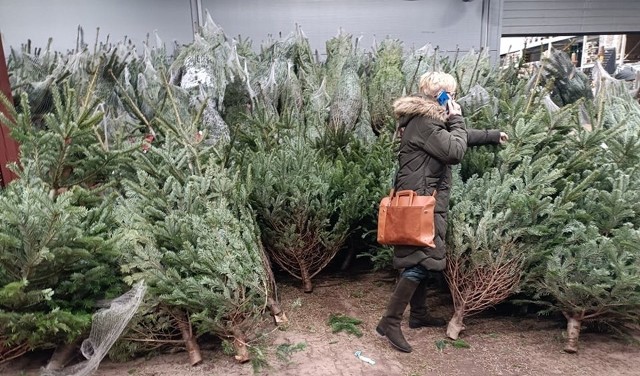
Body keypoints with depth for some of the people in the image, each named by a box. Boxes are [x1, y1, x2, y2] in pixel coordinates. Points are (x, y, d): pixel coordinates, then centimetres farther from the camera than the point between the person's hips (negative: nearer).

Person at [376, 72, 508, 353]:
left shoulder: (427, 119, 18)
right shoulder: (425, 123, -16)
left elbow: (459, 137, 31)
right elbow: (455, 151, -19)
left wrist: (493, 135, 35)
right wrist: (456, 118, -6)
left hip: (423, 199, 11)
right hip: (421, 200, -11)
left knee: (421, 258, 15)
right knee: (420, 261, -11)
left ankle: (418, 314, 27)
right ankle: (390, 321, -6)